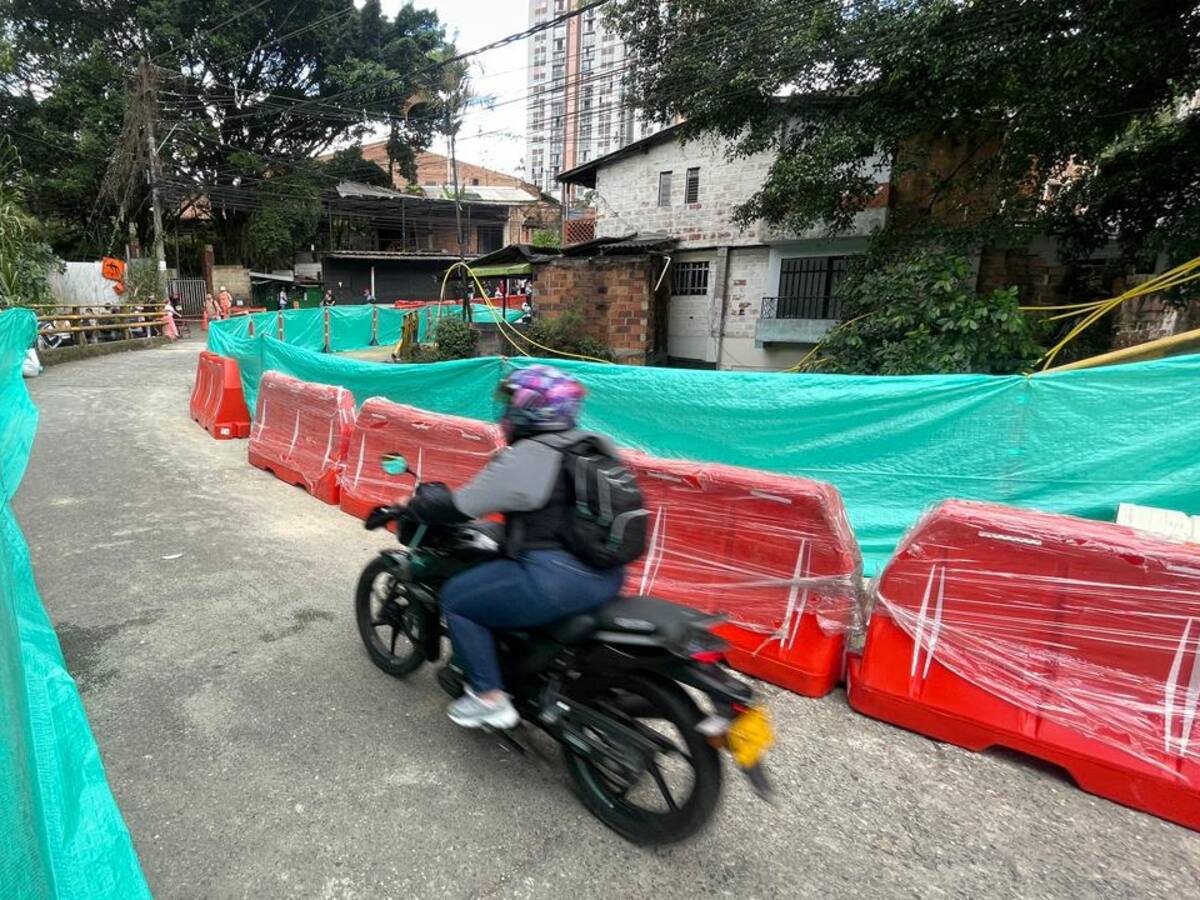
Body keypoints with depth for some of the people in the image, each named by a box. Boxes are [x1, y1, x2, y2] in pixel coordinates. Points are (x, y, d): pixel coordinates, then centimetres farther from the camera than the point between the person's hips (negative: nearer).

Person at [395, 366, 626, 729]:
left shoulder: (525, 457, -14)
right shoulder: (596, 445, 10)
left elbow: (461, 506, -8)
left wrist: (415, 505, 11)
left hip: (557, 579, -9)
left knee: (456, 598, 8)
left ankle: (490, 697, 12)